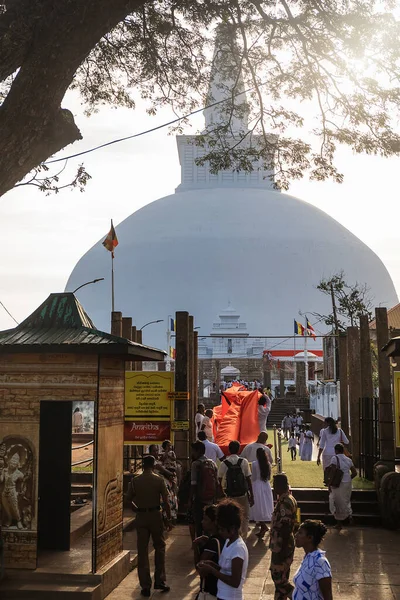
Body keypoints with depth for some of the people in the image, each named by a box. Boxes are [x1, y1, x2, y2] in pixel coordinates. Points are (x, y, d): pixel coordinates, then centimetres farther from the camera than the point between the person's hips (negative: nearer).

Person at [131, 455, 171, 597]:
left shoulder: (135, 481, -3)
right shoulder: (159, 480, -7)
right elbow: (165, 501, -8)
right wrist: (169, 516, 3)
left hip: (141, 516, 1)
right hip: (155, 515, -1)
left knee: (142, 550, 7)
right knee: (159, 547, 15)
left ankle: (145, 586, 9)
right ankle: (159, 581, 14)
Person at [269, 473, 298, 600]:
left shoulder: (285, 502, -23)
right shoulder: (287, 499, 8)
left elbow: (285, 528, -25)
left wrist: (281, 550, -22)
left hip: (282, 546, -10)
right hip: (281, 545, 10)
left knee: (278, 578, -1)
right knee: (280, 577, 16)